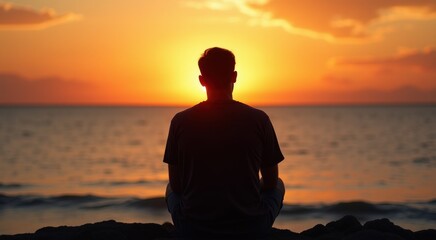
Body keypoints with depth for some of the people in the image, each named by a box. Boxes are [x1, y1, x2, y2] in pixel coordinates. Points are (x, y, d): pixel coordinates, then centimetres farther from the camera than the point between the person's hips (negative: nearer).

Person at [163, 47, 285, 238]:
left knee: (171, 189, 33)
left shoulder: (180, 121, -6)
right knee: (278, 185, 30)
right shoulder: (259, 119, -7)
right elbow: (271, 182, 4)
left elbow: (176, 185, 3)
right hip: (251, 229, 0)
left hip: (193, 229, 1)